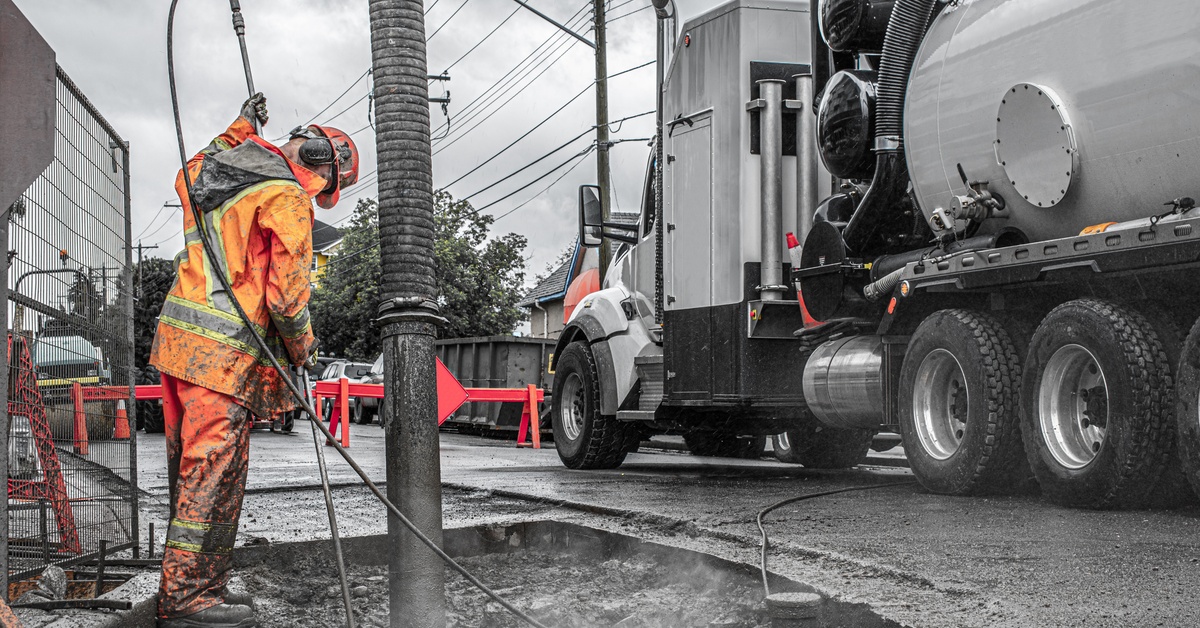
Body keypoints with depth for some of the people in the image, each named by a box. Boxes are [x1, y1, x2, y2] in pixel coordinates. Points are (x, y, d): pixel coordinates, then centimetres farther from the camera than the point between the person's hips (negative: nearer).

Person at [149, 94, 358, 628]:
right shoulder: (287, 198, -9)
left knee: (193, 471, 14)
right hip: (223, 350, -9)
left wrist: (239, 130, 43)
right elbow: (287, 290, -12)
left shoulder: (218, 167, 17)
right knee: (212, 474, -5)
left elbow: (187, 179, 43)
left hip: (179, 336, 9)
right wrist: (303, 346, 5)